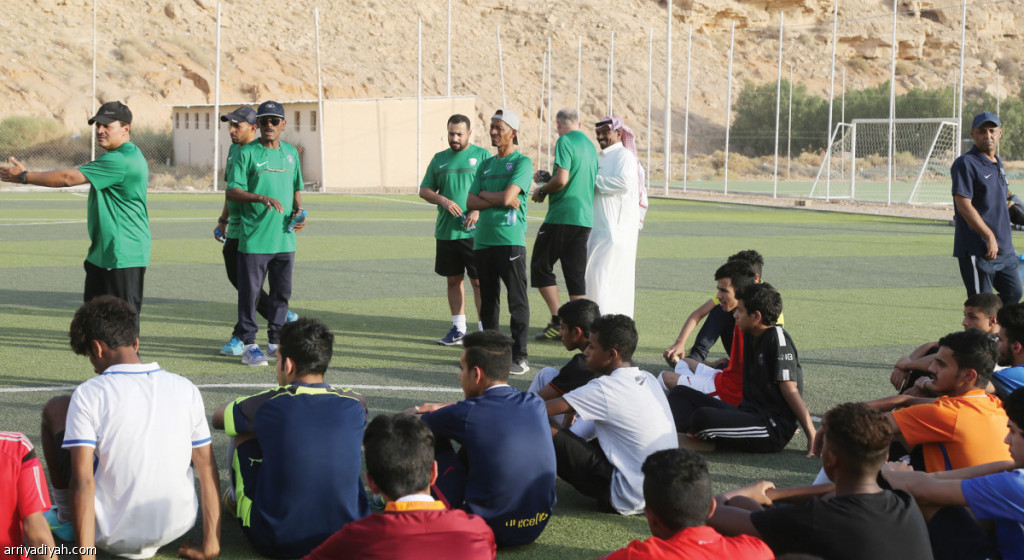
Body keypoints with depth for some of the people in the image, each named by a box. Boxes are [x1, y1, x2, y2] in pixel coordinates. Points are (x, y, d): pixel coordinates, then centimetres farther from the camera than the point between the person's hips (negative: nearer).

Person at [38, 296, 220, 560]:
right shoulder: (185, 389, -3)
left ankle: (65, 518, 23)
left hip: (113, 536, -4)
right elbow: (207, 469, -3)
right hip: (177, 526, 4)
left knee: (55, 408, 11)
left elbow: (82, 481, -19)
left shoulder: (89, 395, -14)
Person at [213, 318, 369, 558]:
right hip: (347, 539, 3)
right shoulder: (355, 405, -4)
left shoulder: (268, 405, -12)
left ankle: (236, 500, 40)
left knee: (243, 431, 15)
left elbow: (218, 418, 10)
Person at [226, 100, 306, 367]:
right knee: (249, 291, -1)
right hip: (254, 238, -5)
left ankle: (276, 340, 22)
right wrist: (262, 198, -22)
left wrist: (298, 211, 3)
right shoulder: (247, 153, -4)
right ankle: (248, 343, 6)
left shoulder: (291, 152, 13)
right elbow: (231, 191, -9)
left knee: (282, 291, 11)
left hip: (285, 238, 5)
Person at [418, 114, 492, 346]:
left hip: (474, 231, -5)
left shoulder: (482, 156, 1)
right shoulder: (439, 159, 13)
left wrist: (478, 210, -18)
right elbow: (424, 190, 13)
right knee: (453, 279, 10)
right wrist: (443, 200, -7)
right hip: (446, 231, 5)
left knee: (479, 281, -5)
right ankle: (458, 328, 18)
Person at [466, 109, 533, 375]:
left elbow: (507, 197, -15)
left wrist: (483, 194, 2)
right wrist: (499, 200, -6)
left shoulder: (522, 162, -2)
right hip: (483, 240, 7)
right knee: (488, 300, 11)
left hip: (510, 240, -7)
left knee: (517, 300, -5)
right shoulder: (486, 165, 18)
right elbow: (471, 202, 9)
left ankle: (519, 356, -3)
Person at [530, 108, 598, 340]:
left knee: (541, 266, 3)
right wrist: (548, 179, 23)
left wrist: (541, 191, -1)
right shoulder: (589, 145, 16)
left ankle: (557, 320, -4)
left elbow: (562, 179, -19)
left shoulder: (565, 141, -9)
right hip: (585, 217, 8)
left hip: (562, 215, -7)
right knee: (576, 273, 9)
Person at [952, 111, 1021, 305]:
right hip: (976, 250, -8)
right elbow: (964, 206, -19)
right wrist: (989, 236, -22)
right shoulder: (966, 163, -11)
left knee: (1013, 294, 10)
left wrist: (1007, 242, 19)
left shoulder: (998, 164, 16)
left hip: (1004, 248, 8)